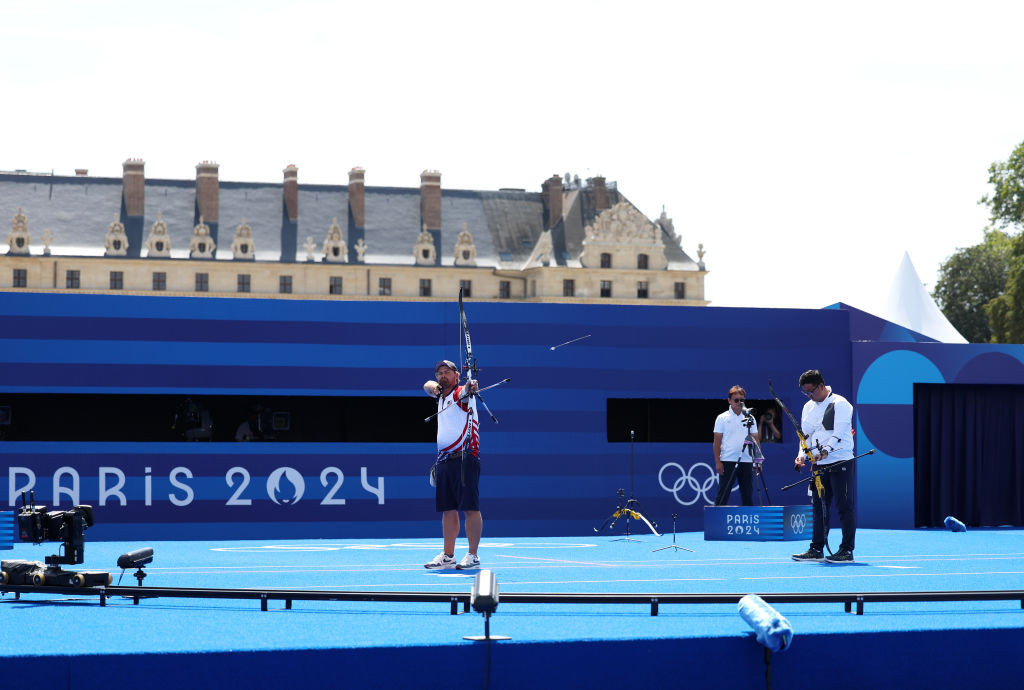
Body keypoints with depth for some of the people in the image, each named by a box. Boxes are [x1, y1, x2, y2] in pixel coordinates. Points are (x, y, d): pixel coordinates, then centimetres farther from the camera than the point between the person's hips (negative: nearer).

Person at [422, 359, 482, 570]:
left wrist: (470, 387, -52)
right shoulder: (441, 395, 19)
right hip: (444, 459, 8)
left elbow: (467, 390, -26)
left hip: (464, 457, -8)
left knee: (470, 507, -9)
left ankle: (473, 556, -9)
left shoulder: (461, 392, -6)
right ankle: (448, 555, 15)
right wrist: (432, 386, 0)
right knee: (448, 509, 10)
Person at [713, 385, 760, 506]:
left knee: (747, 494, 6)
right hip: (727, 461, -3)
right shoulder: (722, 418, 1)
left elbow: (755, 439, 13)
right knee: (723, 495, -3)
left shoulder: (749, 418, 10)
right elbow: (717, 441, -1)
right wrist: (717, 462, -8)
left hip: (747, 461, 3)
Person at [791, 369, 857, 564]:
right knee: (818, 508, 9)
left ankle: (847, 550, -3)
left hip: (841, 462, -7)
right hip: (819, 466, 7)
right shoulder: (808, 407, 15)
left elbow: (839, 433, -18)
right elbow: (806, 434, 18)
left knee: (844, 507, -5)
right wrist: (802, 455, 1)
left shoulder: (840, 404, -7)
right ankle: (816, 549, 14)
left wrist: (825, 451, -30)